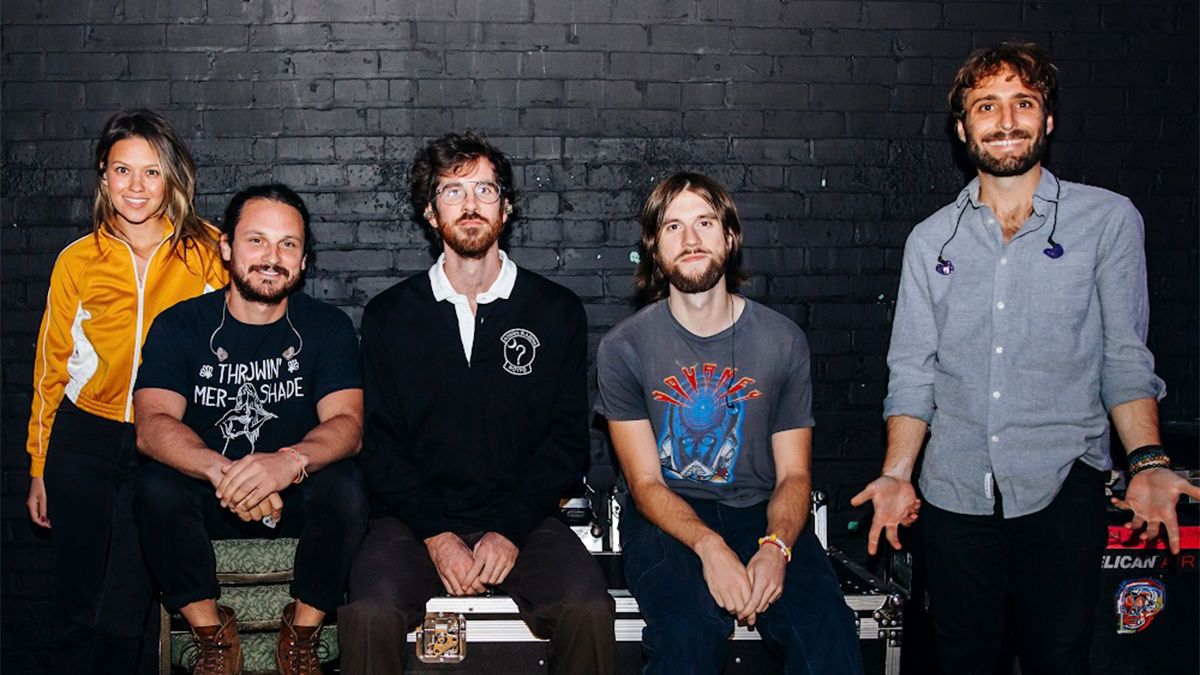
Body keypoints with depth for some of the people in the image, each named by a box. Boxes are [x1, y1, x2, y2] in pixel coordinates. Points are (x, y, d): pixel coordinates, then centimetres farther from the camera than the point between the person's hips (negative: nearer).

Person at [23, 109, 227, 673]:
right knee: (76, 607, 10)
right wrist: (39, 467, 11)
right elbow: (51, 367, 9)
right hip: (83, 440, 2)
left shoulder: (205, 252, -4)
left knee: (125, 612, 1)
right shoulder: (77, 261, 2)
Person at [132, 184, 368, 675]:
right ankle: (213, 635, -10)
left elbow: (346, 424, -14)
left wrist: (291, 461, -38)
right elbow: (153, 426, -16)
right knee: (156, 485, -29)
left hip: (298, 502, 0)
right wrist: (222, 472, -37)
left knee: (344, 484, -30)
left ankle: (303, 633, -9)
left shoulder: (327, 327, -1)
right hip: (207, 504, 0)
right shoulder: (180, 326, -2)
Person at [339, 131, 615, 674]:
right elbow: (380, 442, 4)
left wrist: (510, 530, -10)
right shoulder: (389, 316, 9)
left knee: (588, 609, -27)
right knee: (368, 613, -29)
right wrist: (436, 535, -10)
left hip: (521, 520, 0)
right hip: (416, 518, 0)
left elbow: (567, 440, 4)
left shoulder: (557, 312, 8)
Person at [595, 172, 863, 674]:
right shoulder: (624, 347, -2)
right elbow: (646, 483, -5)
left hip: (761, 515, 1)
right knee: (691, 630, -33)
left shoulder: (783, 340, 3)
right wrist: (710, 547, -24)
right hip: (666, 519, -1)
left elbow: (793, 474, 3)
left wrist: (775, 546, -20)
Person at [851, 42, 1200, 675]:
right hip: (954, 490, 2)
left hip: (1063, 485, -2)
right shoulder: (931, 239, 9)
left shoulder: (1108, 219, 3)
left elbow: (1125, 357, 2)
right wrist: (896, 474, -3)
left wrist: (1148, 462, -11)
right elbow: (912, 372, 8)